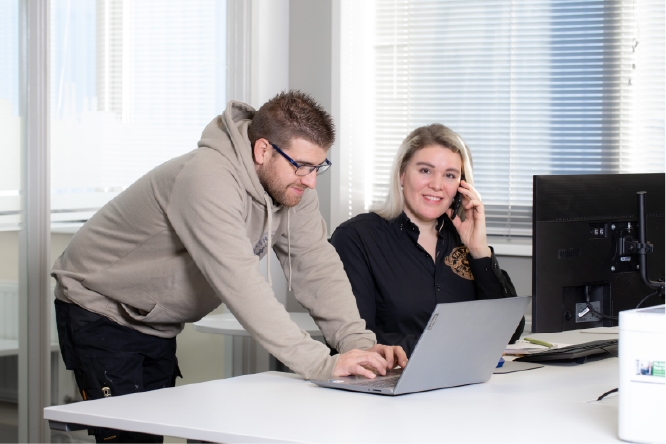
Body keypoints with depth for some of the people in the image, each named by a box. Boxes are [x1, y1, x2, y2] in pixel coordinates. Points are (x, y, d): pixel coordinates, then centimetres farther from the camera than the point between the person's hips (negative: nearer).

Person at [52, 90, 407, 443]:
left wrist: (359, 344, -24)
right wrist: (321, 364, -45)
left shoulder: (291, 184, -9)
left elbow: (317, 266, -9)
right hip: (99, 311, -8)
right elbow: (240, 283, -42)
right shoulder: (208, 179, -34)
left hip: (156, 324, 8)